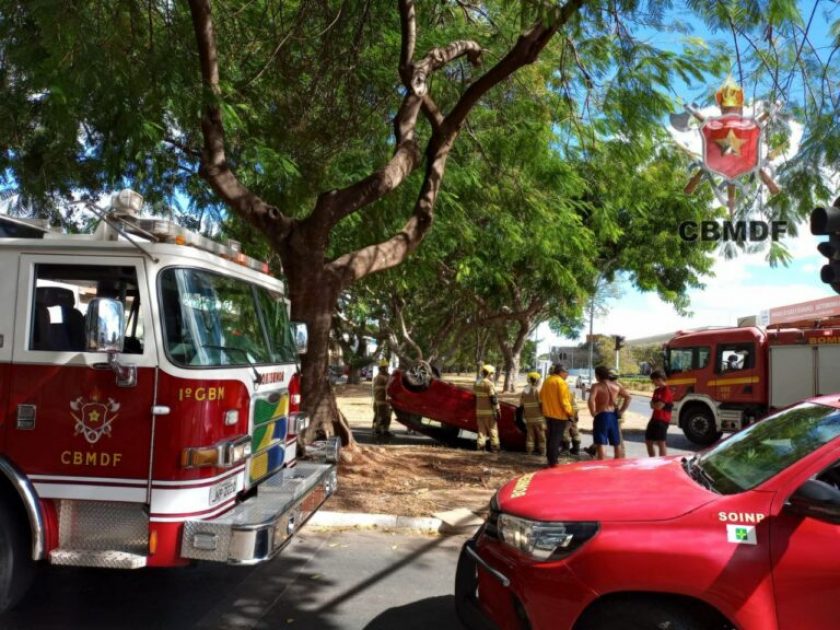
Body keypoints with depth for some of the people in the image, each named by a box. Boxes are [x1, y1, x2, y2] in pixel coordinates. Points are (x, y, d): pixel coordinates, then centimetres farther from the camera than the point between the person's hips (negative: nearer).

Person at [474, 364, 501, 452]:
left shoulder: (477, 383, 11)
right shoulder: (489, 384, -14)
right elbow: (493, 398, -16)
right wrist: (498, 410, -12)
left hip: (479, 410, 7)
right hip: (489, 411, -7)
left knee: (481, 429, 11)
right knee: (493, 429, 1)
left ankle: (480, 445, 8)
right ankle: (494, 447, 1)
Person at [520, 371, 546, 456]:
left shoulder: (524, 391, 9)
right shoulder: (538, 390, -10)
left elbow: (521, 404, 12)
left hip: (528, 417, 5)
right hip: (538, 417, -5)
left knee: (530, 435, 11)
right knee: (541, 435, 2)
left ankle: (529, 450, 12)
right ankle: (542, 452, 4)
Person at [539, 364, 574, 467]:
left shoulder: (547, 381, 9)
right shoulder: (561, 382, -16)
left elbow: (541, 396, 15)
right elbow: (564, 400, -20)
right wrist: (570, 412, -11)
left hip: (548, 413, 8)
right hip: (559, 414, -8)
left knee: (551, 437, 17)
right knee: (556, 438, -1)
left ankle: (550, 459, 24)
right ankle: (553, 461, 1)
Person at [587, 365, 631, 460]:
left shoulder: (597, 386, -11)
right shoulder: (616, 386, 6)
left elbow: (591, 399, -27)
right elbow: (628, 396, 6)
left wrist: (593, 413, -16)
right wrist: (621, 411, 9)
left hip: (601, 416, -6)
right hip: (613, 416, 6)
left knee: (601, 443, -7)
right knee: (616, 443, 18)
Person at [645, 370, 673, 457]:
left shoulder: (666, 391, -14)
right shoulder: (657, 390, 14)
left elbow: (659, 406, -19)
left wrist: (653, 404, 1)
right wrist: (655, 405, -8)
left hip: (662, 420, -10)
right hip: (654, 418, 10)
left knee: (661, 443, -6)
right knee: (648, 441, 13)